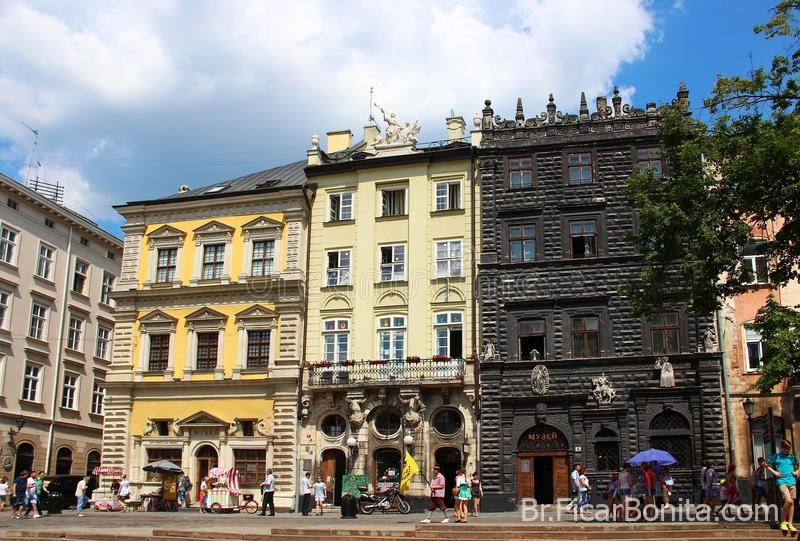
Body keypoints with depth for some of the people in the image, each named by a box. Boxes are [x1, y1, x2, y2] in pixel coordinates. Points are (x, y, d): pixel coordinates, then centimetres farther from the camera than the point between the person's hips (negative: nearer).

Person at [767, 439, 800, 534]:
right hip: (782, 482, -4)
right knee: (788, 500, -19)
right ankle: (783, 522, -4)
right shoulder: (776, 457, 2)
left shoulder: (792, 457, 12)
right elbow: (767, 465, 10)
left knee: (792, 502, 5)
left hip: (792, 481, 4)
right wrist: (774, 472, -3)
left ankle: (790, 524, 14)